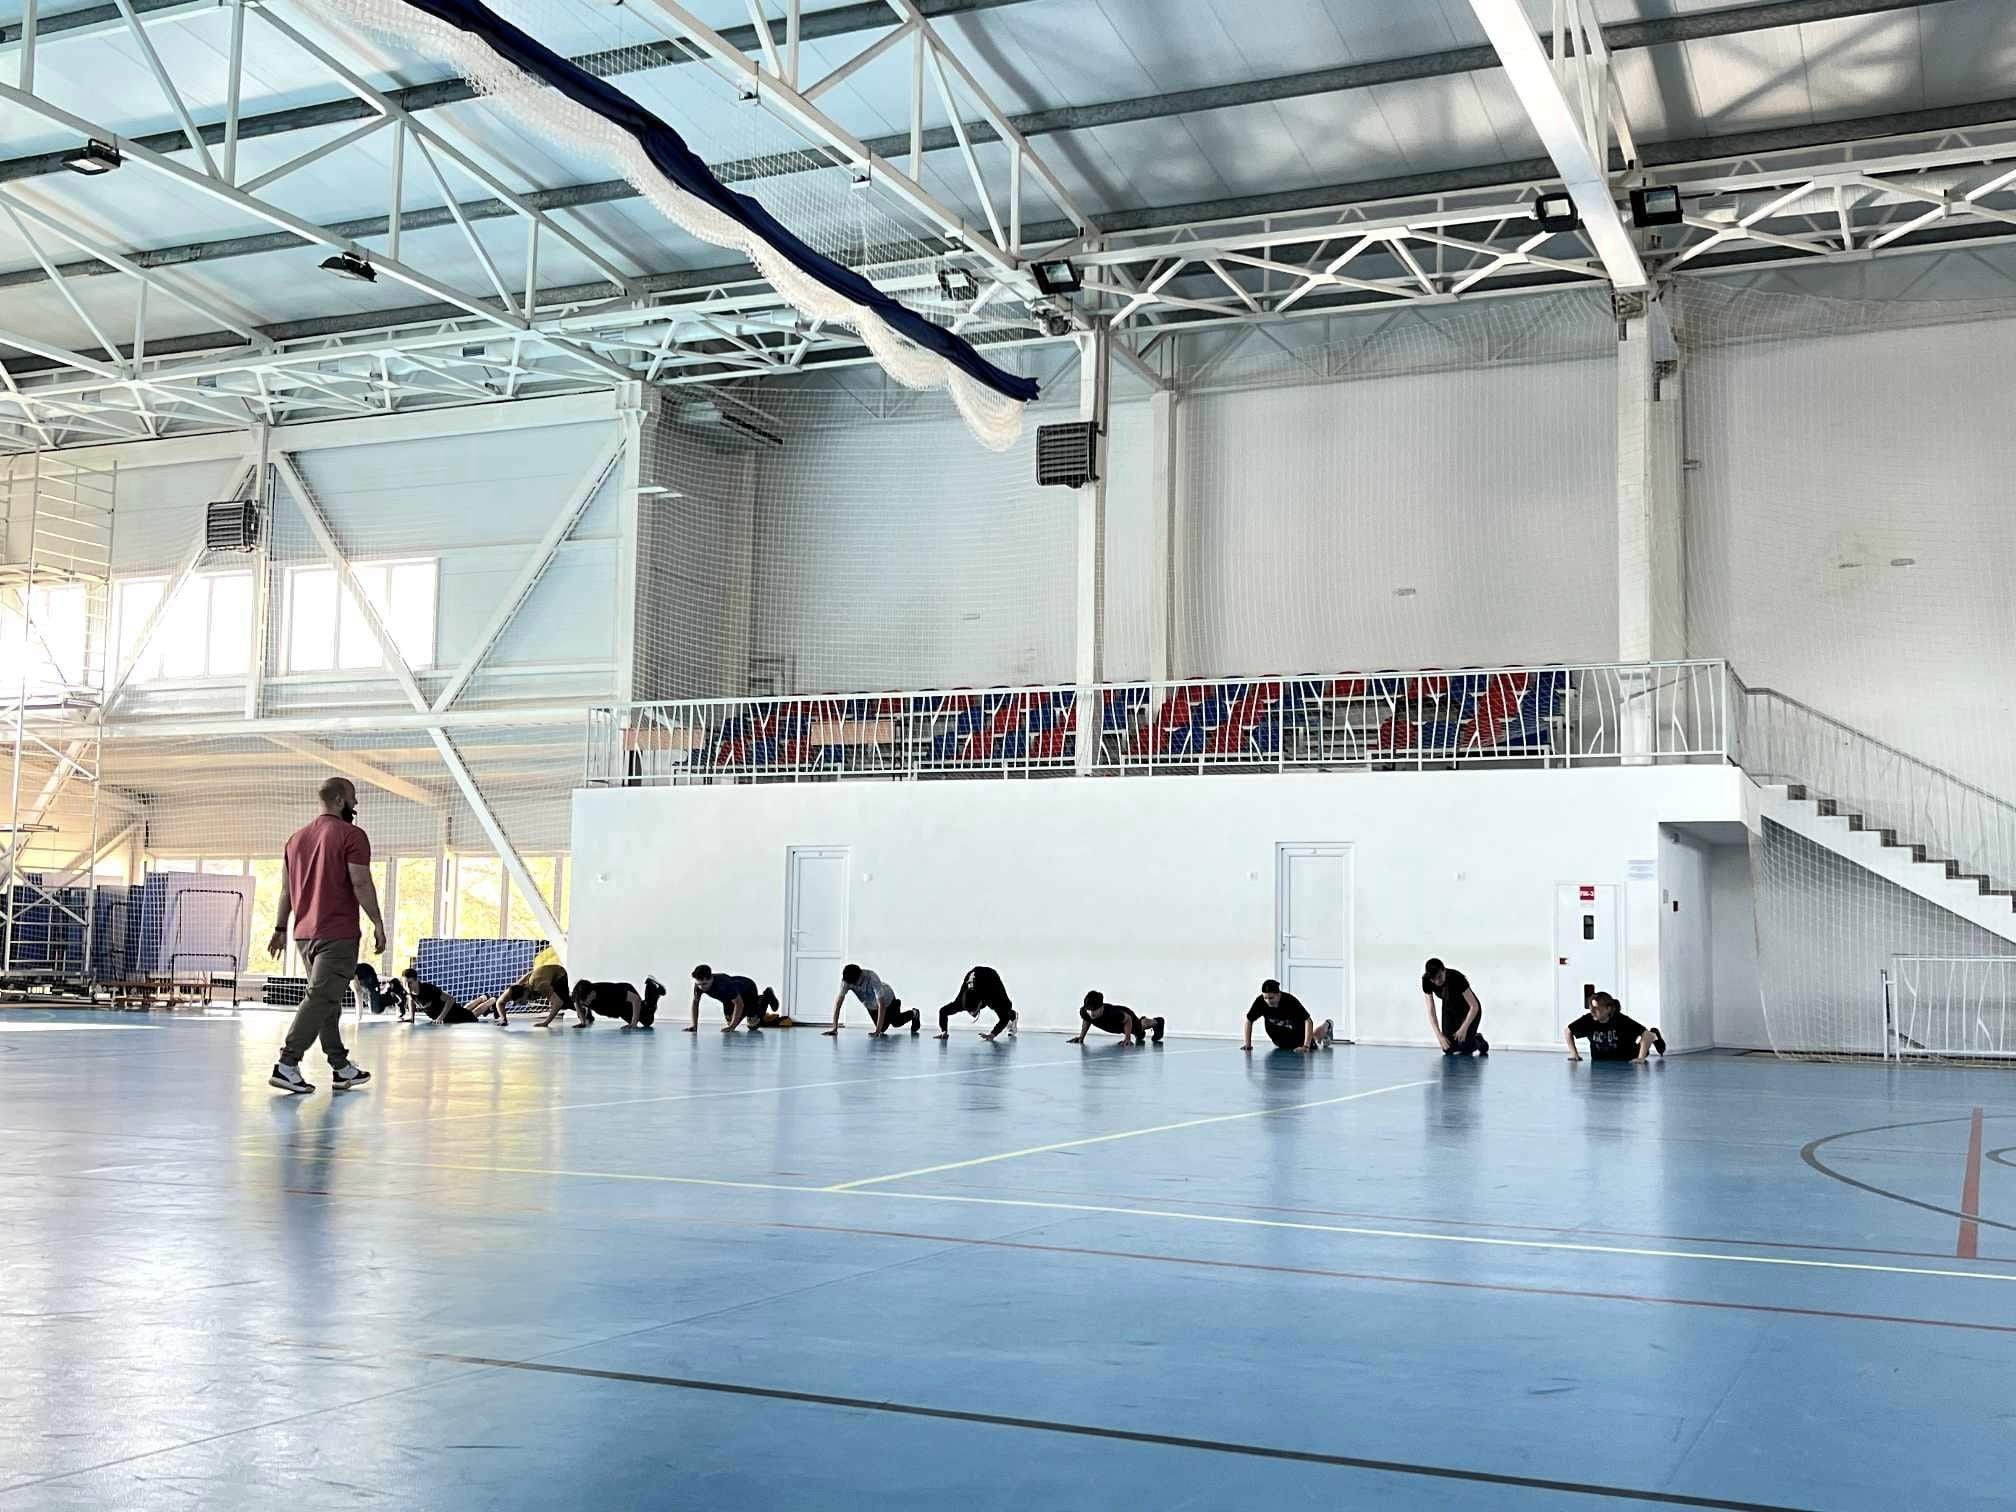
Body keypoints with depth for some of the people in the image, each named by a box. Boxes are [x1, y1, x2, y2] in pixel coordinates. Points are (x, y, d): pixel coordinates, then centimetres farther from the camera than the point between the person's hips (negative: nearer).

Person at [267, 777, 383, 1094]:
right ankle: (287, 1064, -16)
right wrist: (378, 924, -9)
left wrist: (280, 929, 20)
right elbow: (361, 884, -14)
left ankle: (341, 1068, 19)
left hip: (305, 933, 8)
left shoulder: (297, 837, 15)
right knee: (321, 998, -9)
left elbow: (286, 888, 17)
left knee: (328, 1000, 14)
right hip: (338, 934, -8)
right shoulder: (351, 836, -7)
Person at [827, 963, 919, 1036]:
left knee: (897, 1022, 18)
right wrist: (834, 1028, -39)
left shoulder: (872, 978, -45)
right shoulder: (846, 980, -35)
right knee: (883, 1028, 19)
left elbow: (881, 1005, -47)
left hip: (886, 999, -4)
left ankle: (914, 1014, 51)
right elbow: (838, 1002, -33)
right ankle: (896, 1005, 49)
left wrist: (878, 1030, -52)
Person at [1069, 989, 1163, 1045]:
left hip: (1126, 1015, -4)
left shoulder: (1112, 1013, -52)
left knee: (1140, 1027, 33)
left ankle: (1156, 1022, 66)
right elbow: (1086, 1021, -11)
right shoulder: (1083, 1012, -38)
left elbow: (1128, 1019, -33)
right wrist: (1081, 1037, -11)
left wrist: (1127, 1038, -31)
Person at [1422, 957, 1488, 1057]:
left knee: (1464, 1045, -18)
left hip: (1469, 1010, -4)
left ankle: (1479, 1040, 15)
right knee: (1448, 1049, -9)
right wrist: (1439, 1035, -26)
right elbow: (1431, 1010, -19)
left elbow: (1475, 1006, -28)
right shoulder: (1426, 981, -25)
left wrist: (1464, 1029, -26)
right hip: (1449, 1009, 4)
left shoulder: (1457, 978, -36)